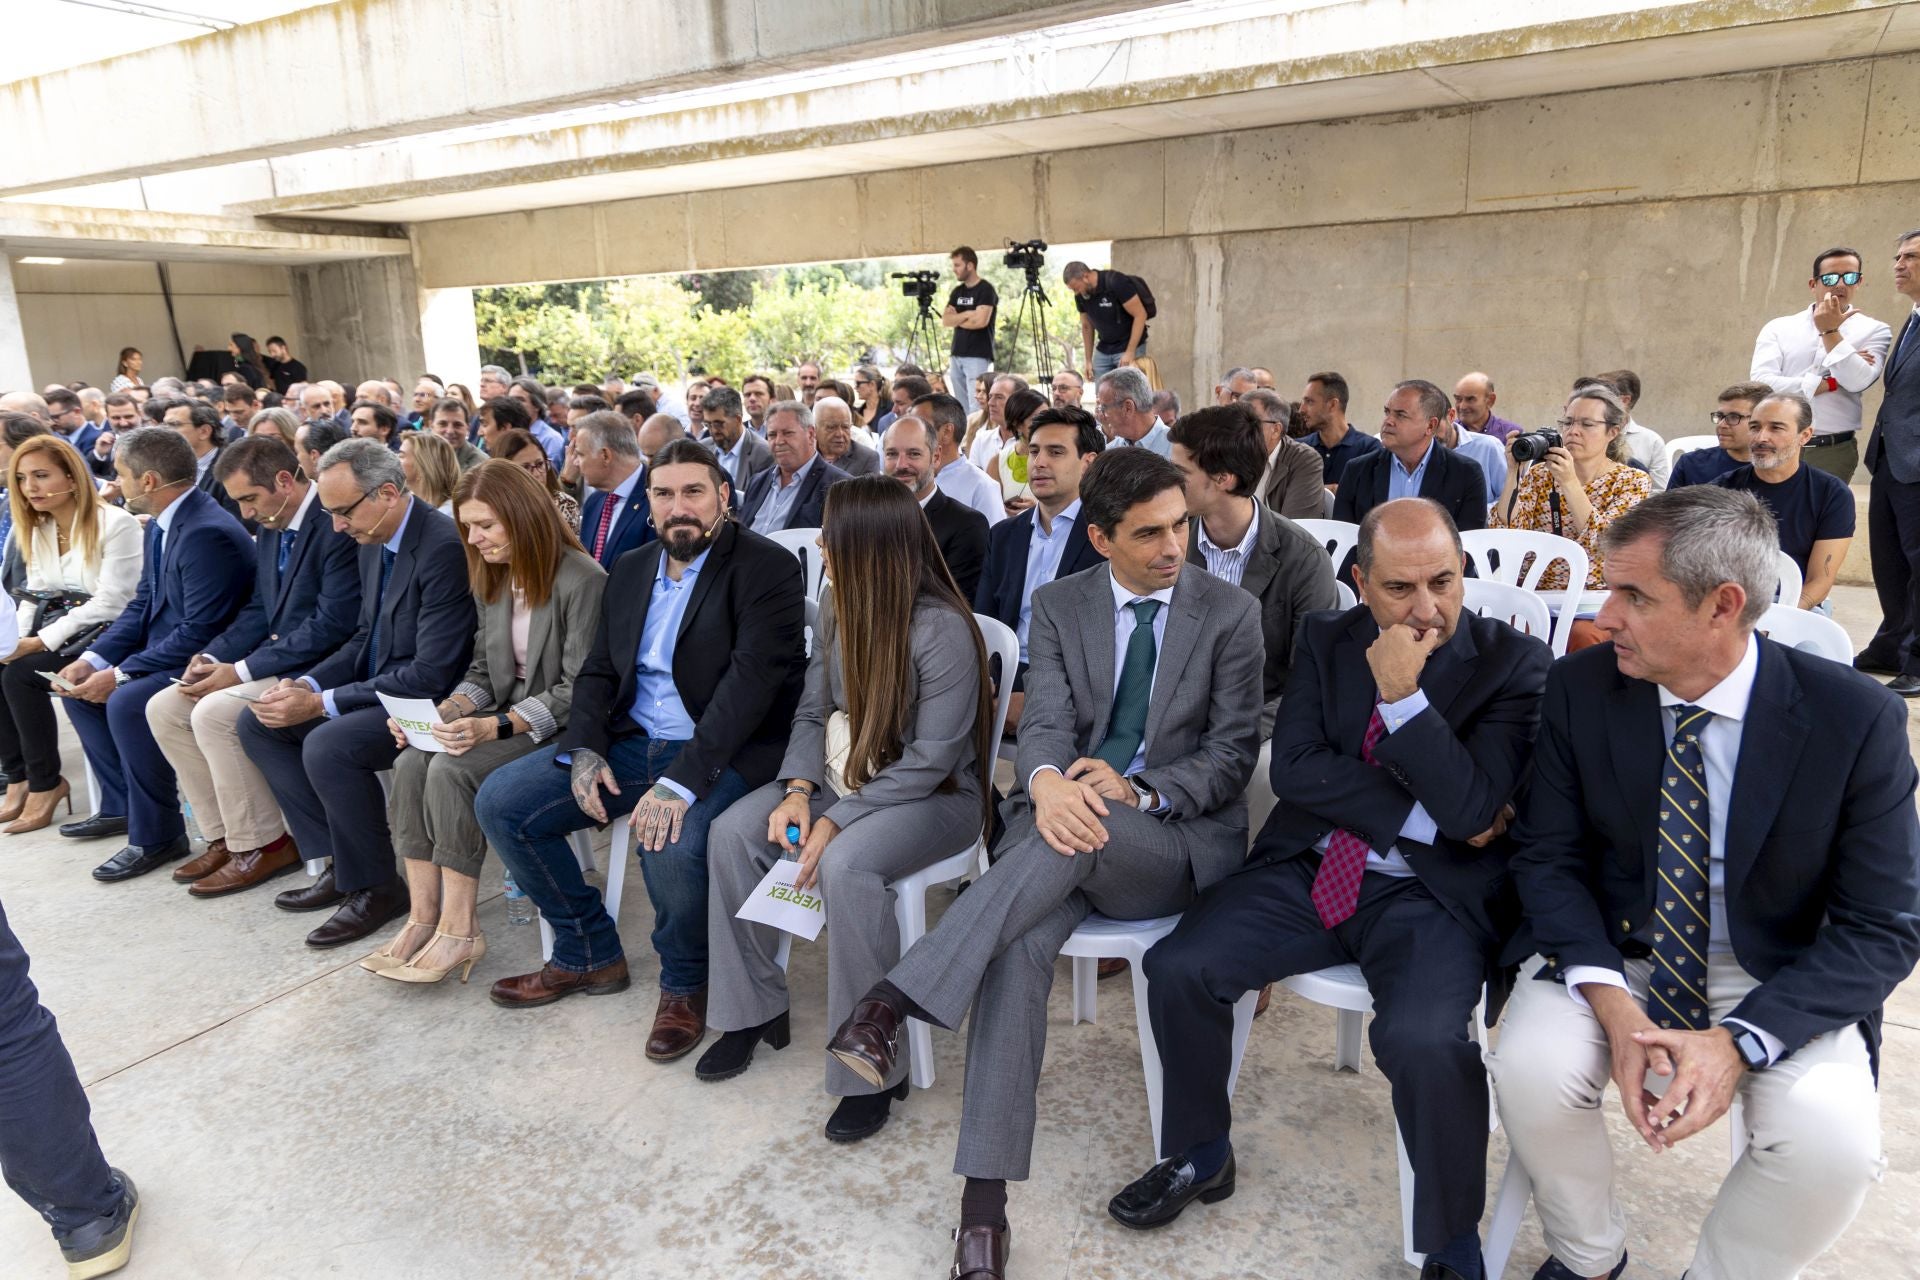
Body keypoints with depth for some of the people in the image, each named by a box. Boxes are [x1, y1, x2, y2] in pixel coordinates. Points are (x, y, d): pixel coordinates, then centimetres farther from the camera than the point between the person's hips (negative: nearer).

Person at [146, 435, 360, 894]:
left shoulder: (337, 525, -19)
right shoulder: (270, 529, 11)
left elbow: (332, 625, -24)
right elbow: (258, 611, 18)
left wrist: (241, 670, -19)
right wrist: (213, 657, -1)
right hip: (273, 660, 10)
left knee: (215, 712, -24)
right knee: (164, 708, 2)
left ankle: (263, 845, -7)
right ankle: (224, 835, 10)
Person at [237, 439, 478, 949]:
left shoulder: (444, 546, -24)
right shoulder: (372, 541, 5)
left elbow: (432, 675, -26)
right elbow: (366, 638, 16)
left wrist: (323, 703, -21)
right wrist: (307, 686, -2)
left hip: (429, 701, -10)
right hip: (380, 685, 10)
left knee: (328, 744, -28)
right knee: (259, 722, 6)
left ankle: (375, 887, -6)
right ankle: (339, 863, 7)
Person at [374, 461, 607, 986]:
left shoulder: (582, 579, -16)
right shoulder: (493, 578, 11)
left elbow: (578, 692, -19)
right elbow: (483, 671, 14)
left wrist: (494, 727, -26)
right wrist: (443, 713, -7)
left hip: (559, 727, -8)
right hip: (506, 714, 8)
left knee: (452, 769, -27)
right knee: (411, 762, -17)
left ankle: (459, 930, -15)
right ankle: (424, 917, -12)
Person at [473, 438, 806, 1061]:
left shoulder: (766, 566, -11)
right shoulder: (630, 570, 13)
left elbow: (752, 678, -22)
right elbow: (598, 672, 15)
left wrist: (682, 781, -30)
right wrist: (585, 750, -6)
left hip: (723, 751, -7)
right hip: (630, 743, 7)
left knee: (671, 843, -35)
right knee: (500, 801, -2)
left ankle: (685, 985, -1)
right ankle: (589, 955, 15)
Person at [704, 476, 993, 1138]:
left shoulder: (943, 629, -22)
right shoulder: (836, 605, 1)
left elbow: (929, 760, -22)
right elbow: (813, 711, 5)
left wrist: (836, 821, -25)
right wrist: (798, 791, -13)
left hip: (936, 796, -7)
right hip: (844, 775, 8)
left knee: (845, 864, -35)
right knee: (731, 832, -10)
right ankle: (753, 1009, 9)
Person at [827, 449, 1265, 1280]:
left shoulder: (1231, 613, 2)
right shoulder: (1059, 607, 7)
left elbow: (1233, 754, -1)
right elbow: (1044, 724, -4)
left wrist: (1137, 791, -20)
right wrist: (1047, 783, -30)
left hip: (1178, 839, -1)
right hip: (1068, 819, 2)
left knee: (1084, 834, -37)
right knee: (1019, 943, -30)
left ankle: (899, 998, -36)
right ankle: (984, 1197, -24)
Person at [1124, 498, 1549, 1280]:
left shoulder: (1515, 665, -5)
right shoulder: (1327, 640, 5)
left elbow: (1471, 808, -16)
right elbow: (1294, 767, -6)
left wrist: (1403, 694, -23)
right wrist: (1426, 819, -12)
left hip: (1430, 897, -3)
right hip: (1308, 870, 4)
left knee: (1422, 1039, -31)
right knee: (1177, 967, -14)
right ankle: (1200, 1156, 14)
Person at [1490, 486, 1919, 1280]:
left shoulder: (1855, 720, -15)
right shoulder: (1580, 689, -11)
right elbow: (1547, 856, -5)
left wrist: (1738, 1042, -24)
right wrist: (1612, 1005, -21)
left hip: (1779, 979, 0)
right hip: (1610, 952, 1)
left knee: (1831, 1139, -28)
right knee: (1531, 1069, -25)